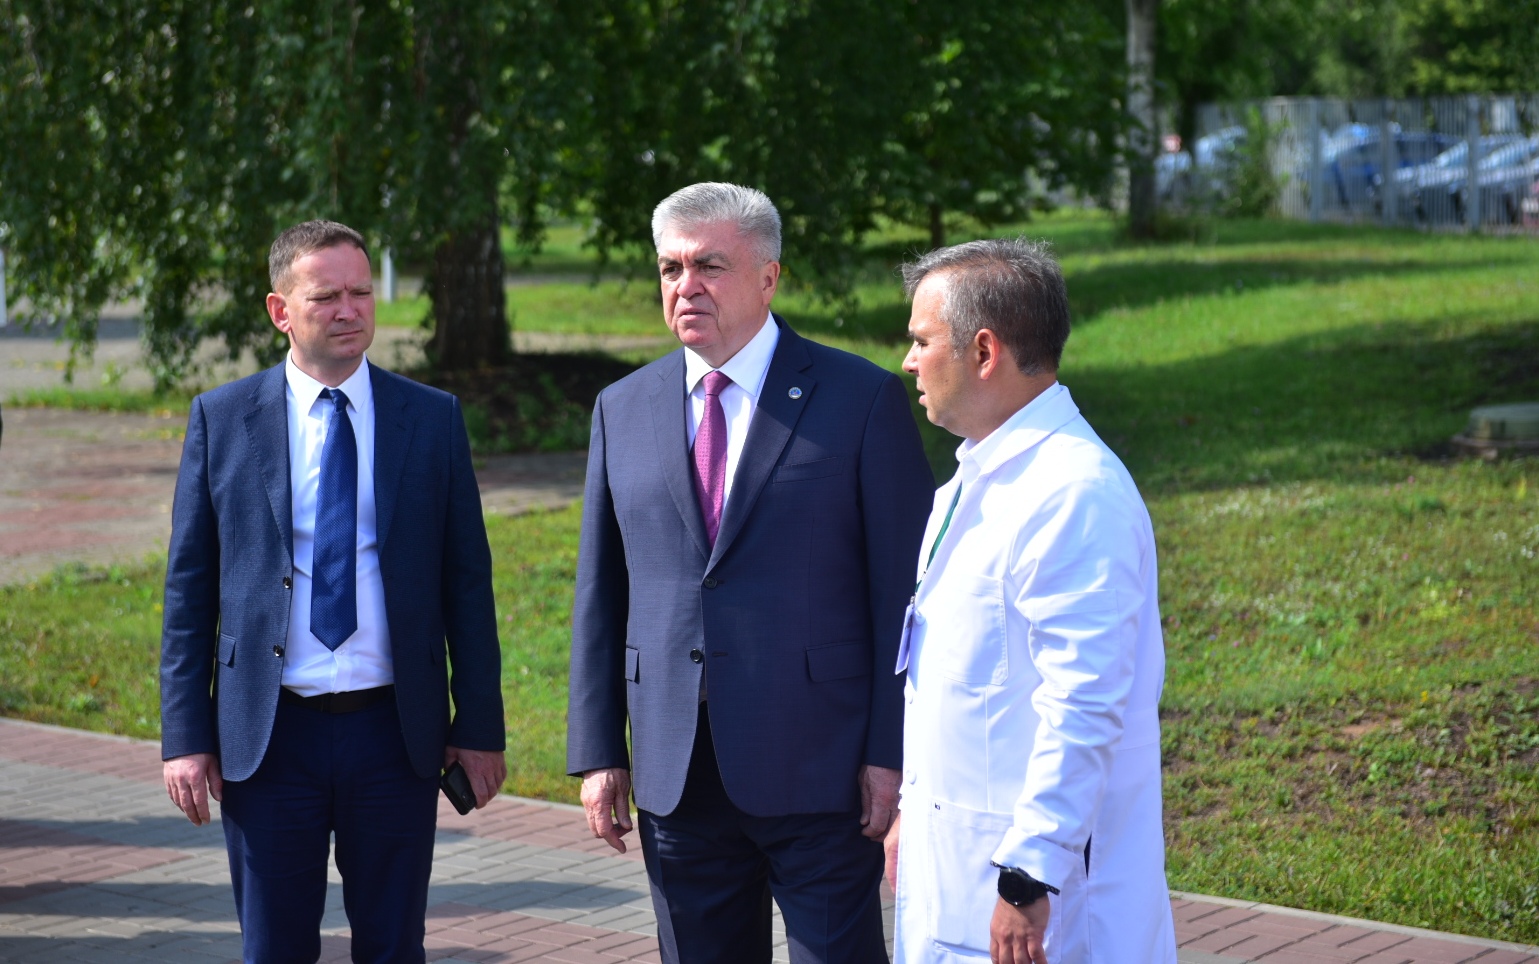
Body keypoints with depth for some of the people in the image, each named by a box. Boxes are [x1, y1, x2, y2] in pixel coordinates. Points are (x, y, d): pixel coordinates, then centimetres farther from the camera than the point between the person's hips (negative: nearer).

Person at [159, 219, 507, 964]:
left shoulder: (433, 419, 3)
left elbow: (467, 580, 4)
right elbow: (189, 588, 3)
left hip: (395, 732, 0)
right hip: (267, 735, 0)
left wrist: (480, 727, 1)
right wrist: (184, 734, -3)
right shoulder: (221, 419, 2)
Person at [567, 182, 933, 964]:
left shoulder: (862, 400, -3)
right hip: (675, 776, 4)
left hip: (817, 773, -4)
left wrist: (893, 754, -10)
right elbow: (600, 596, 11)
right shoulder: (623, 410, 10)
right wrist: (596, 752, 6)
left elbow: (902, 592, -5)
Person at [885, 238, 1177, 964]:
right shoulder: (975, 481, 13)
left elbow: (1081, 707, -24)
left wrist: (1029, 880, -24)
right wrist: (913, 808, 22)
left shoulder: (1074, 494, -19)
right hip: (952, 858, 9)